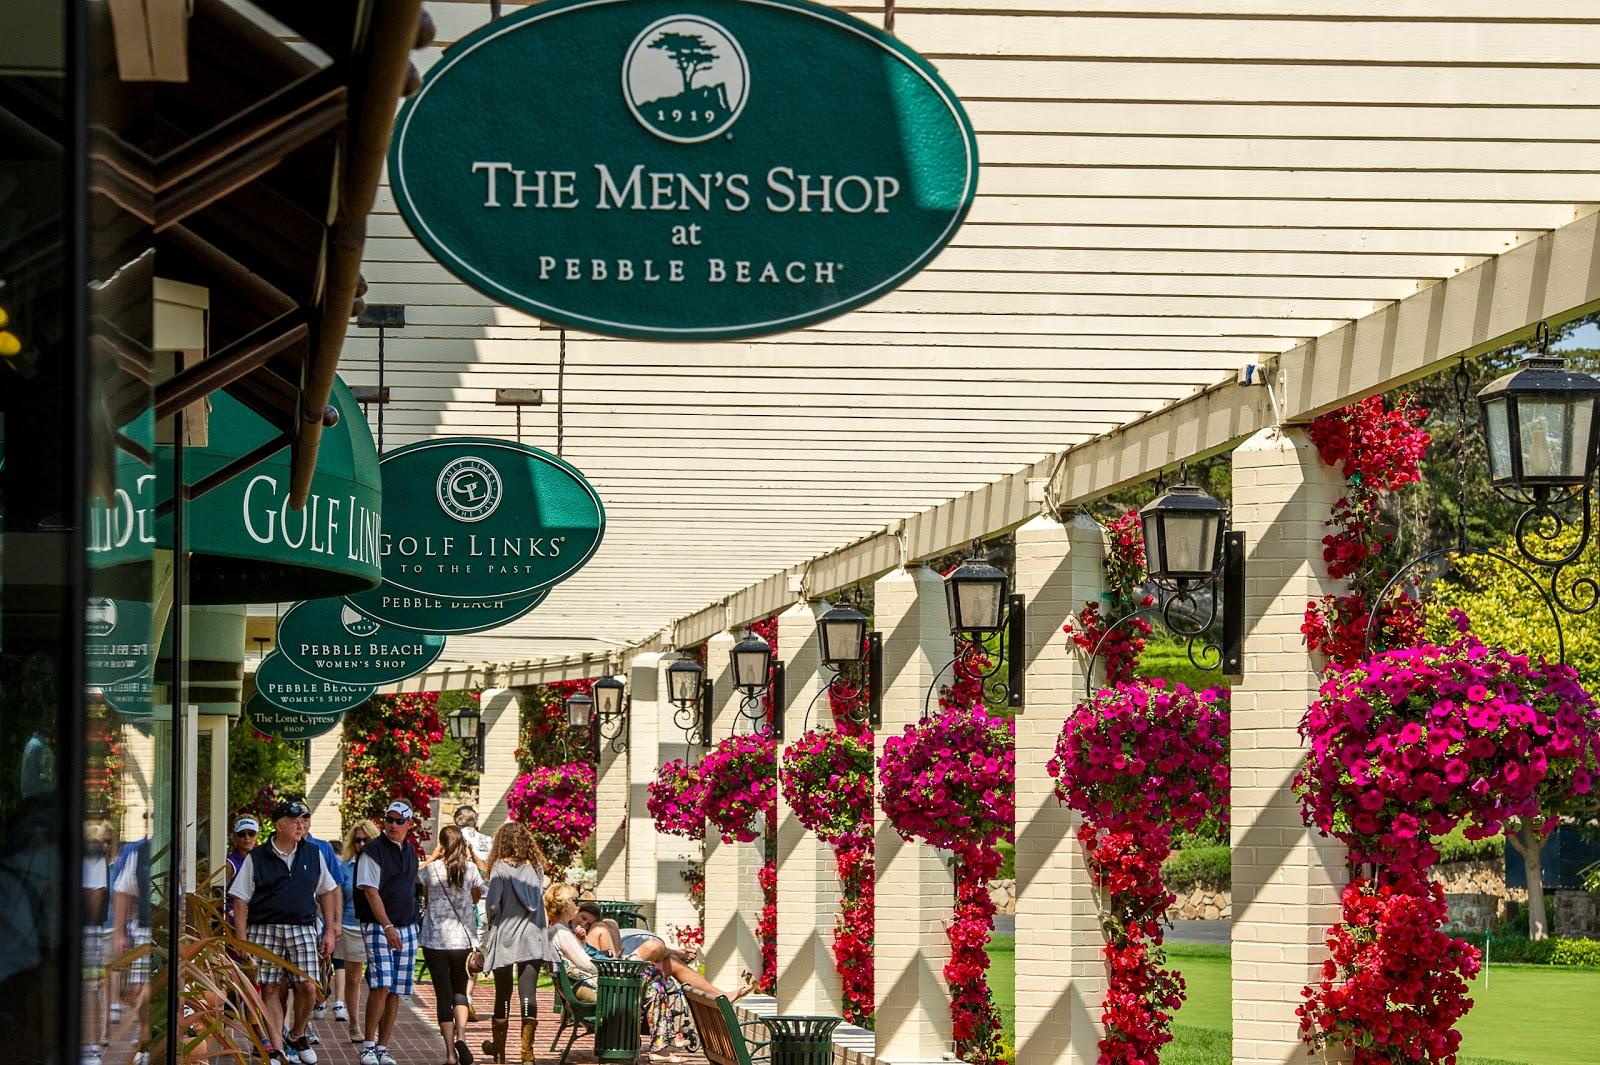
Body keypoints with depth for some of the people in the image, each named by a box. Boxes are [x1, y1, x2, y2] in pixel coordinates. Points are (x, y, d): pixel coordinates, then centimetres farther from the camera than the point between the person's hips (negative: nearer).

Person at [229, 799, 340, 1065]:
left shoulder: (313, 855, 11)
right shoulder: (256, 858, 2)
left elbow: (327, 892, 17)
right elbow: (240, 900, 2)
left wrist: (329, 931, 12)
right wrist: (241, 940, -5)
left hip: (303, 929, 2)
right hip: (265, 930, -2)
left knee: (307, 986, -9)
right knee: (271, 990, -3)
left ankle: (297, 1037, 16)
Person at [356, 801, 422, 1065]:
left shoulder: (410, 852, 15)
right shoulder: (373, 851, -7)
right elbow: (371, 892, -14)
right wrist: (388, 927, -22)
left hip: (407, 927, 7)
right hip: (378, 926, -7)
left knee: (396, 992, 3)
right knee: (381, 986, -18)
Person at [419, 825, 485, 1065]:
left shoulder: (432, 868, -6)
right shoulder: (470, 868, -3)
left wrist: (433, 858, 14)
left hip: (435, 940, -1)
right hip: (462, 939, 1)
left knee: (443, 995, 3)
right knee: (460, 991, 15)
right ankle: (461, 1036, -11)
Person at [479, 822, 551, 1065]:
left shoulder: (500, 867, -6)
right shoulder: (536, 867, 5)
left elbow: (493, 904, -10)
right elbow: (540, 898, 6)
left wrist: (492, 925, 6)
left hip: (505, 938, -2)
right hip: (532, 939, 2)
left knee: (503, 995, 9)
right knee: (528, 995, -1)